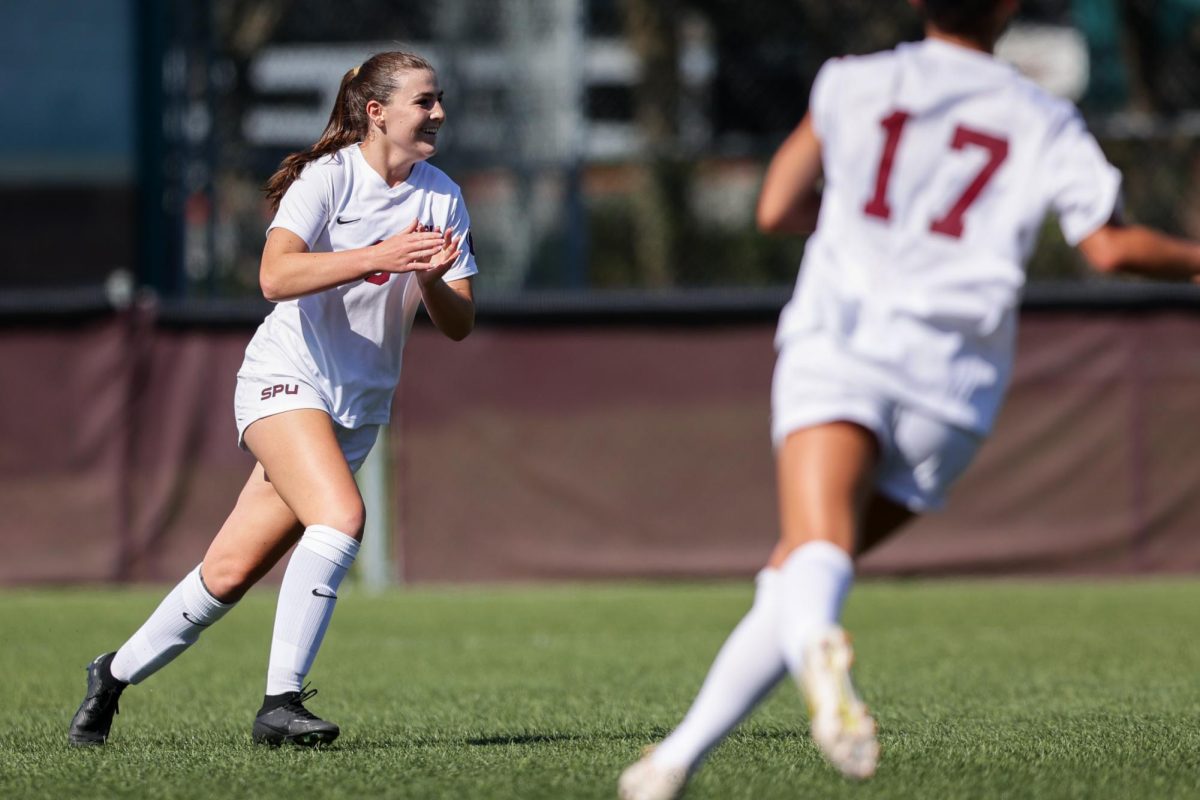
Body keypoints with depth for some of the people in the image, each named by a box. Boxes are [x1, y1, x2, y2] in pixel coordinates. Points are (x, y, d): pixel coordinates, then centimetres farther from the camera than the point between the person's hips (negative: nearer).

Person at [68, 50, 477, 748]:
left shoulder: (443, 198, 4)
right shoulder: (327, 177, -11)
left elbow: (459, 325, 3)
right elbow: (277, 276, -26)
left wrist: (431, 279, -19)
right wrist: (376, 257, -36)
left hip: (358, 411, 5)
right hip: (287, 378, -5)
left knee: (232, 573, 3)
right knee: (342, 515, -30)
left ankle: (117, 673, 23)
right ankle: (281, 702, -27)